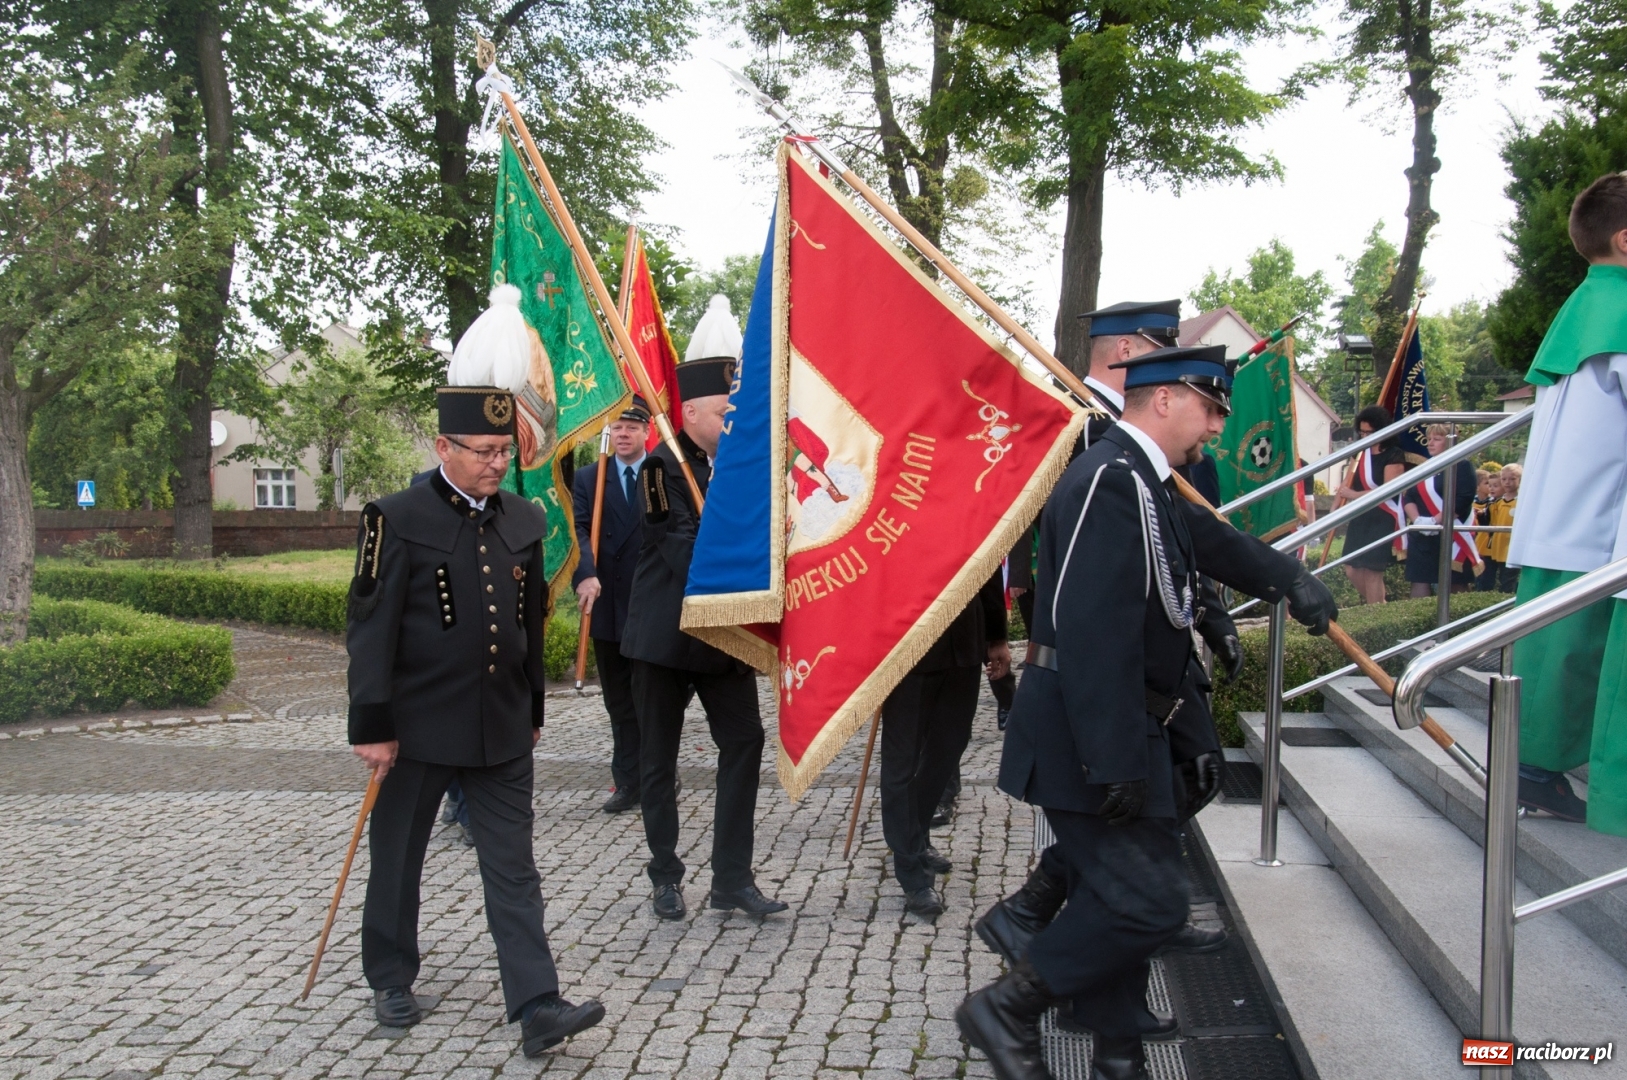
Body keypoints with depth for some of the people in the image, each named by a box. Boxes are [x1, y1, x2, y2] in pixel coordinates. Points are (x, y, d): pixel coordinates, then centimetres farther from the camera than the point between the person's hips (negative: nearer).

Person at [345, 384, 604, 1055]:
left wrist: (532, 712, 15)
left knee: (513, 868, 1)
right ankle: (391, 982, 33)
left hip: (502, 729, 4)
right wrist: (373, 726, -14)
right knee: (398, 861, 13)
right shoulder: (398, 519, -9)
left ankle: (536, 1006, 2)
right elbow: (370, 628, -11)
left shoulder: (524, 523, 6)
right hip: (418, 726, -3)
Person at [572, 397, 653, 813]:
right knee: (619, 703, 10)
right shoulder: (587, 479, 7)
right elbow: (580, 529, -6)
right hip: (608, 607, 2)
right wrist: (585, 575, -24)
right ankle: (628, 783, 18)